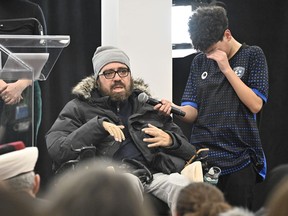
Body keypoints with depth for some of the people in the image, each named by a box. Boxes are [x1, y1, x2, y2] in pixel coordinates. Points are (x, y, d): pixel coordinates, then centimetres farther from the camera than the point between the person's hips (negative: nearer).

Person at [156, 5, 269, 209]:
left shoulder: (252, 55, 2)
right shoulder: (200, 62, 12)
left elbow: (255, 105, -7)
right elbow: (192, 111, 8)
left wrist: (227, 69, -10)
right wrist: (175, 108, -15)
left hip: (239, 159, -3)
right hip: (202, 156, 3)